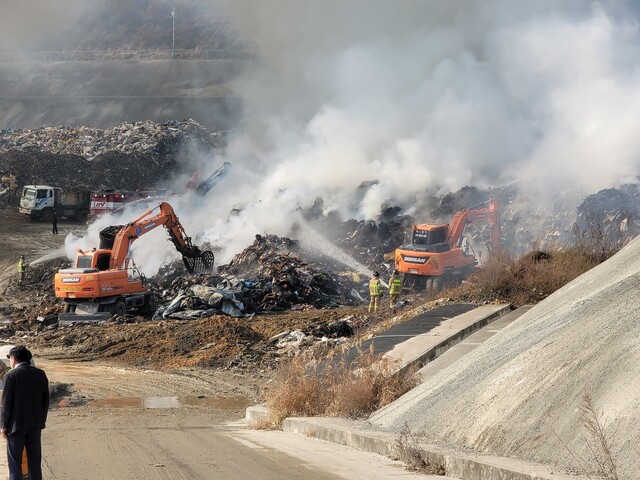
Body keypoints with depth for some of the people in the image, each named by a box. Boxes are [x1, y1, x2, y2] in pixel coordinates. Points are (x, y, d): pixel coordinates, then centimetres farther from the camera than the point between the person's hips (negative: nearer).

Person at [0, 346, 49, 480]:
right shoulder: (40, 374, 2)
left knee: (14, 460, 4)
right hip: (35, 423, 5)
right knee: (34, 459, 12)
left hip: (16, 423, -5)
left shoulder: (11, 376, -13)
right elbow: (45, 400, 6)